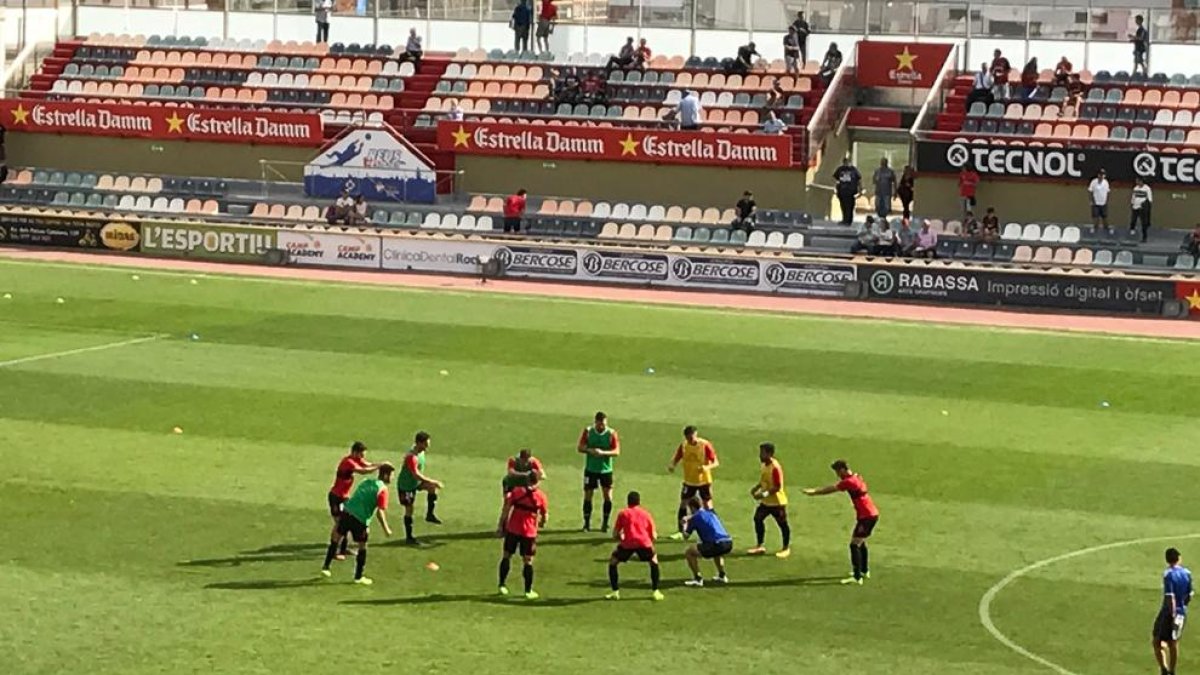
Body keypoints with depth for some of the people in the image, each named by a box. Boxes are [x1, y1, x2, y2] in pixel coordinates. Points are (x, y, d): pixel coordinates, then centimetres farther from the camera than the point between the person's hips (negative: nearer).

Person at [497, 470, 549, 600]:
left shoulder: (516, 491, -3)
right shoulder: (541, 496, -4)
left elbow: (506, 510, -5)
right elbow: (545, 516, 4)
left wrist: (501, 526, 1)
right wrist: (542, 523, 26)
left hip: (512, 529, 1)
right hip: (529, 532, -1)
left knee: (506, 556, 14)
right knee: (528, 561, 5)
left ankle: (502, 585, 11)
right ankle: (528, 591, 6)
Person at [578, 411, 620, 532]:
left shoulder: (611, 433, -7)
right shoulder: (588, 431, -3)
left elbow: (617, 451, -10)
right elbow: (580, 448, -2)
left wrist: (603, 452, -27)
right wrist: (590, 450, -22)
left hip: (606, 469, 0)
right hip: (590, 469, 0)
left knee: (608, 496, -2)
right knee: (588, 495, 1)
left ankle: (605, 523, 12)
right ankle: (587, 523, 11)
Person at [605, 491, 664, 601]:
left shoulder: (623, 513, 20)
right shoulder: (646, 514, 23)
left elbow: (615, 535, 17)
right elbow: (654, 536, 21)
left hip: (627, 543, -1)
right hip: (644, 542, 1)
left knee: (612, 562, 21)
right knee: (654, 561, 28)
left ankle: (615, 592, 12)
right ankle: (655, 592, 21)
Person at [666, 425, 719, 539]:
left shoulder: (705, 445, -15)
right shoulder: (683, 446, -4)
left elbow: (716, 462, -15)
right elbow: (676, 459, 3)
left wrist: (707, 467, -36)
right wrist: (672, 465, -21)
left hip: (704, 480, -4)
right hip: (689, 481, 4)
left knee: (708, 505, -3)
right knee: (683, 504, 4)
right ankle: (681, 532, 15)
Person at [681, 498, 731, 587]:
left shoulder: (695, 518, 5)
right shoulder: (710, 512, 24)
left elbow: (685, 535, 10)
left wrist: (685, 524, 29)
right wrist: (690, 518, 52)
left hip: (717, 544, -7)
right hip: (729, 543, 7)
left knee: (688, 553, 6)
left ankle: (697, 579, 3)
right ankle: (722, 575, 36)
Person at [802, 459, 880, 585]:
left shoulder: (849, 482, -17)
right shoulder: (856, 478, 13)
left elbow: (831, 489, -8)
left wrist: (814, 492, 3)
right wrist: (816, 490, 20)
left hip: (866, 517, -10)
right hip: (872, 514, 10)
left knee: (855, 545, -11)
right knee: (861, 543, 26)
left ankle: (857, 577, -16)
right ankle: (865, 571, 39)